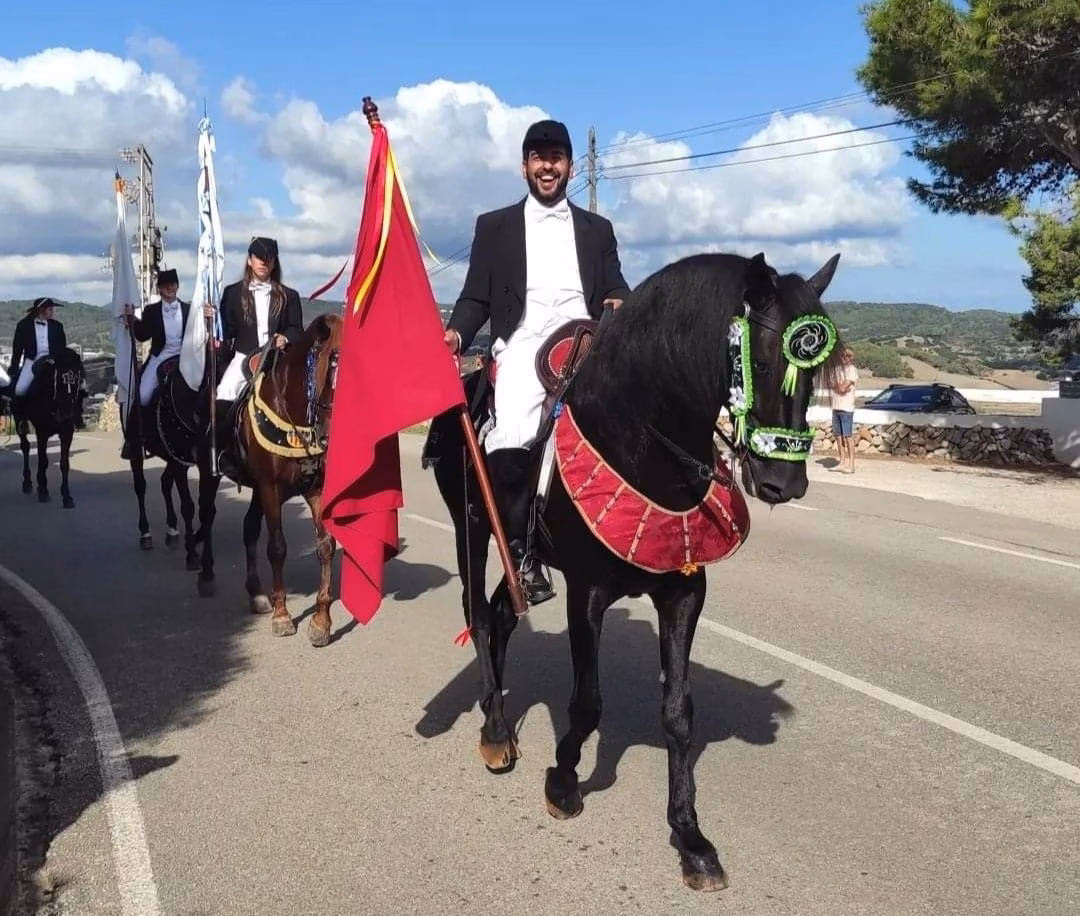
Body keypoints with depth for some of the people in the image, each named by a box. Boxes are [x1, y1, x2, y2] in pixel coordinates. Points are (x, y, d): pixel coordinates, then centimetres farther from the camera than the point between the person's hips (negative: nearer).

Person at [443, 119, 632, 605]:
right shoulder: (494, 225, 17)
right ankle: (521, 552, -11)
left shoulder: (597, 229, 21)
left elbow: (616, 291, 17)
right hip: (521, 345, -2)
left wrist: (621, 306, -7)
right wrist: (455, 333, -7)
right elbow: (476, 298, 13)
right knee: (511, 439, -26)